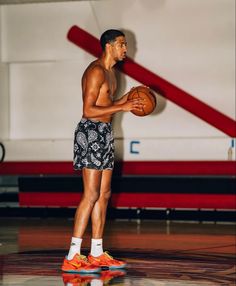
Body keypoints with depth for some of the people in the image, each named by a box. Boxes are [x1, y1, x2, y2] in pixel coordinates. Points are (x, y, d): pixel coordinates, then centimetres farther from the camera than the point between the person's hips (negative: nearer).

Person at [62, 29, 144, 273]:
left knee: (104, 194, 10)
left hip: (104, 134, 10)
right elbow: (88, 110, -20)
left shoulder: (109, 72, 19)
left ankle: (97, 254, 15)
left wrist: (125, 99, 11)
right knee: (91, 195, -14)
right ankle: (72, 258, -14)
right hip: (91, 132, -10)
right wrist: (122, 107, -19)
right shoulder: (96, 71, -13)